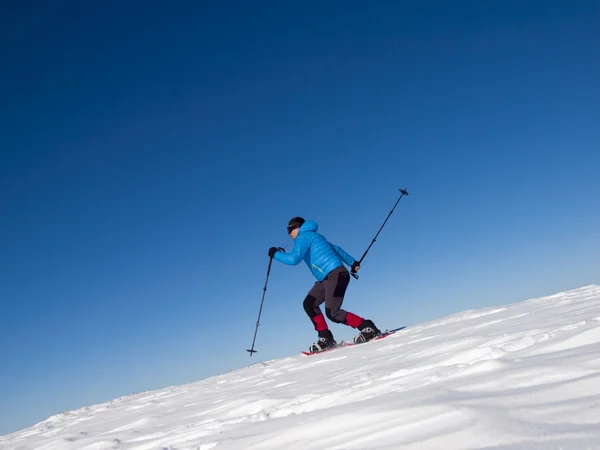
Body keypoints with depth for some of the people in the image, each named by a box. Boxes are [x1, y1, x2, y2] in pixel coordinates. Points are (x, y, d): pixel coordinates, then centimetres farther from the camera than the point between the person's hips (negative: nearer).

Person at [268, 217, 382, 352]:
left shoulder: (303, 237, -3)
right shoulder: (314, 236, 26)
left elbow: (294, 259, -14)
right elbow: (336, 249, 28)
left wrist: (276, 254, 0)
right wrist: (352, 262, 28)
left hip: (336, 274, -10)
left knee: (332, 313, -14)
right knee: (309, 303, 7)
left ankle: (368, 328, -9)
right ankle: (326, 338, 6)